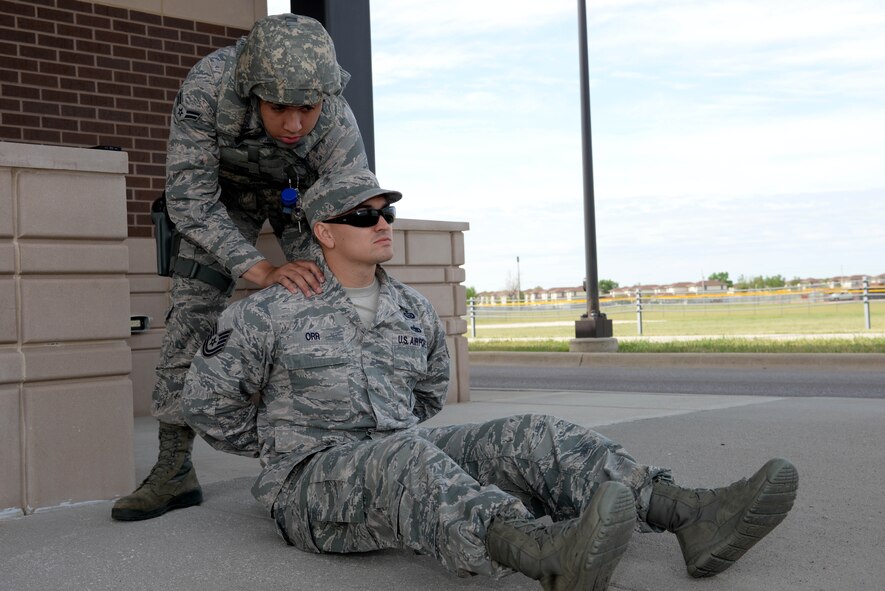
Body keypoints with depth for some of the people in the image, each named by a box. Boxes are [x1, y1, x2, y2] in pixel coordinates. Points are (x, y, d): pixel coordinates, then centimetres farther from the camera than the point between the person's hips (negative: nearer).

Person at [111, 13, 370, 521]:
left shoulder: (340, 130, -38)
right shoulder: (209, 85, -39)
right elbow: (190, 201, -33)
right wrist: (262, 271, -46)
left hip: (306, 193, 0)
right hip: (226, 187, 0)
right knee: (194, 310, -9)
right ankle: (174, 469, -4)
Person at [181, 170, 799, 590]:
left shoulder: (414, 311, 12)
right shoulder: (269, 315, -4)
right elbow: (208, 403, 6)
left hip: (400, 458, 6)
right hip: (314, 489, -5)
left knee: (529, 437, -20)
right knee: (406, 458, -41)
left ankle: (695, 516, -39)